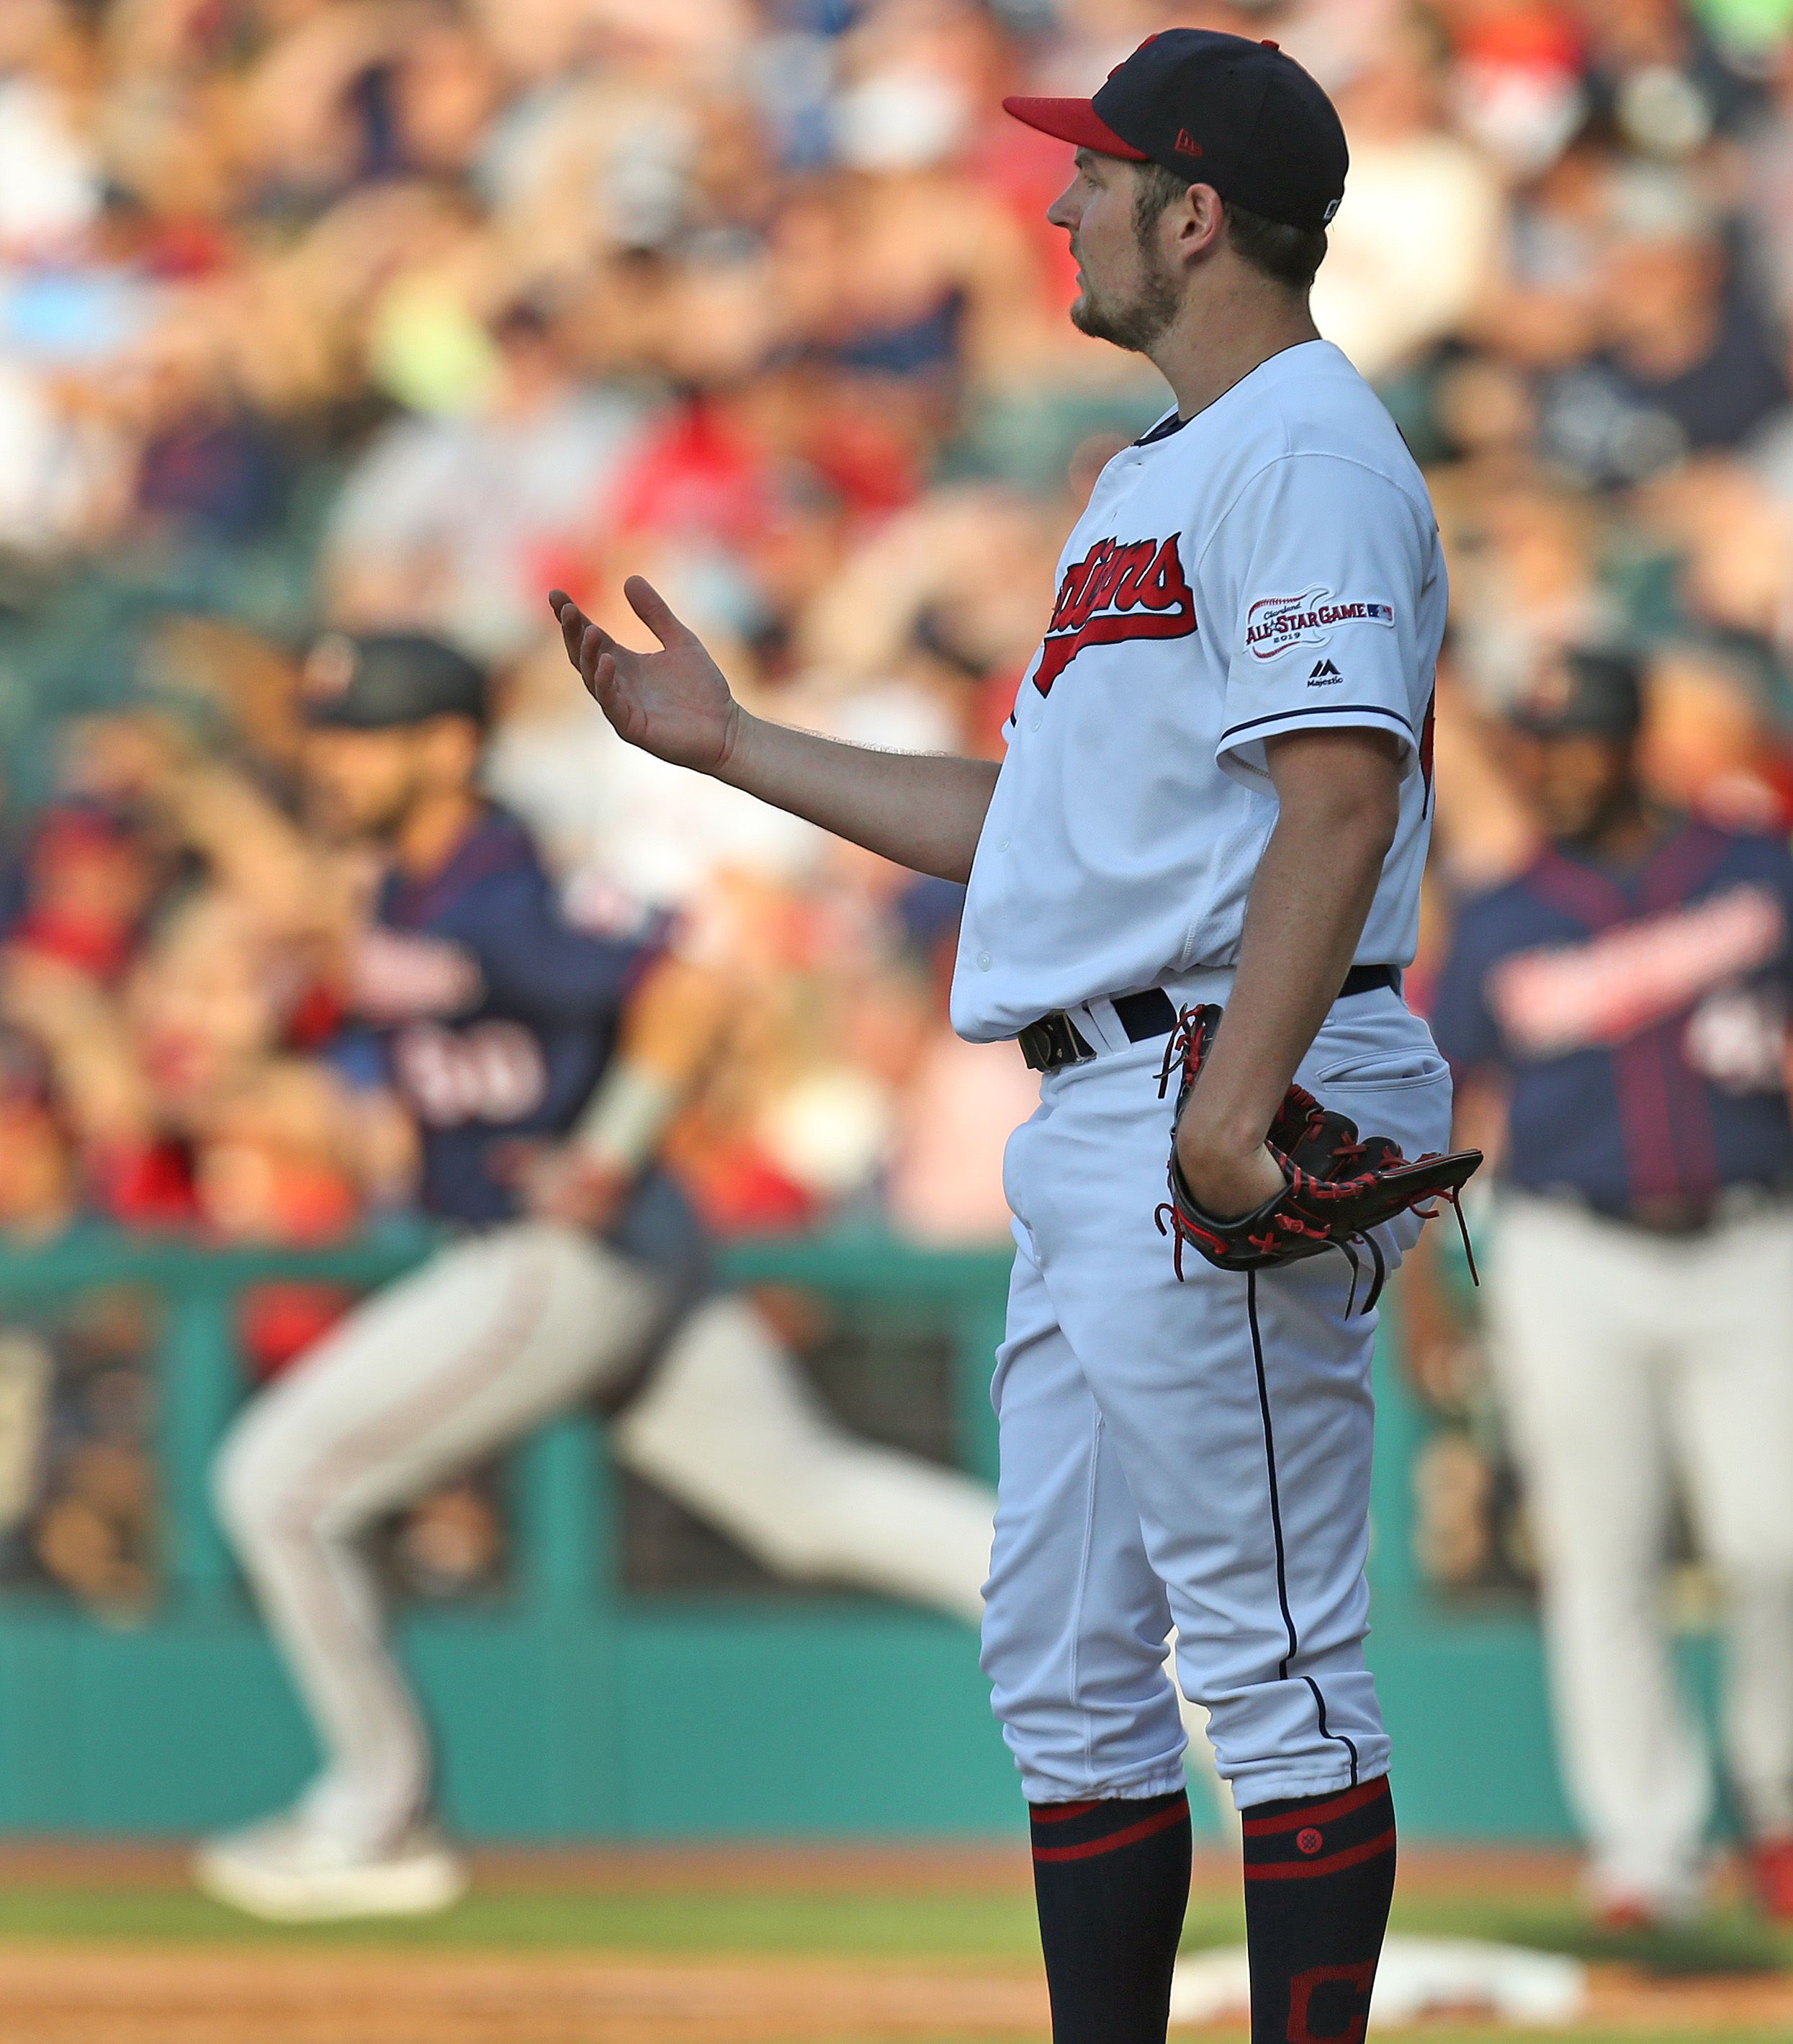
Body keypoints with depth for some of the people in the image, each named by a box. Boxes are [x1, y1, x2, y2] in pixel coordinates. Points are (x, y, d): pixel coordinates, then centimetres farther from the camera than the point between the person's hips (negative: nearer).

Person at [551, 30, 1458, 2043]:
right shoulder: (1150, 477, 23)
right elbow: (1043, 822, 28)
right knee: (1062, 1660, 12)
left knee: (1272, 1663, -9)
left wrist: (1235, 1114, -30)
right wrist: (732, 747, 30)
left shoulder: (1308, 444, -10)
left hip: (1224, 1121, -11)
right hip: (1093, 1125, 11)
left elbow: (1341, 791, -22)